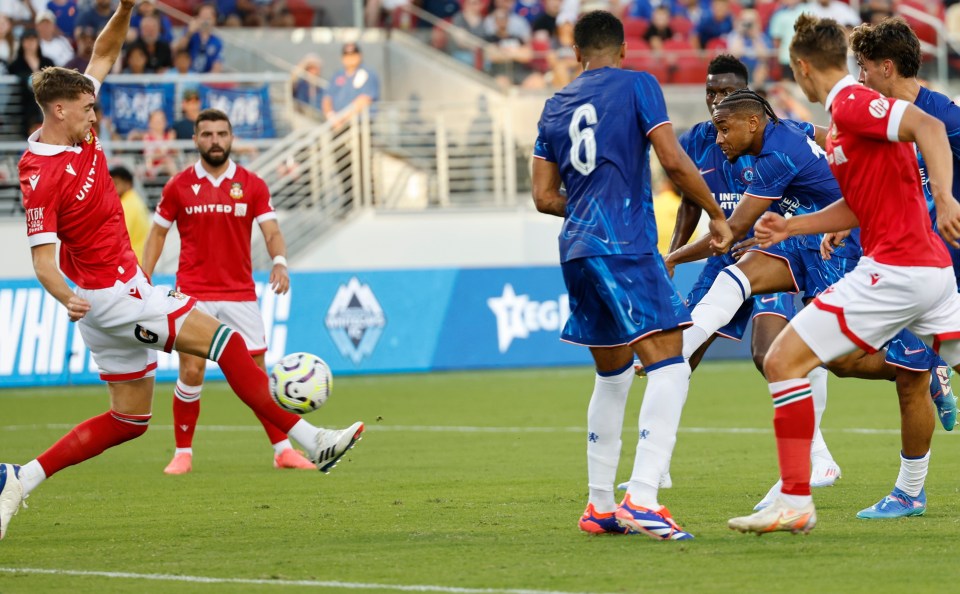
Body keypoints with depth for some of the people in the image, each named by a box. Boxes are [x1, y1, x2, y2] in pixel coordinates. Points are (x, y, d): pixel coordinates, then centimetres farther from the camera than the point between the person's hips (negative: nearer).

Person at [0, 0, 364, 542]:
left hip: (125, 287, 10)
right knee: (221, 338, -15)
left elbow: (104, 57, 15)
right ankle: (309, 440, -14)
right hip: (108, 294, -10)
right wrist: (67, 297, -43)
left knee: (130, 418, 12)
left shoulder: (80, 136, 4)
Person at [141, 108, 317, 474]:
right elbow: (158, 233, 10)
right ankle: (183, 453, 6)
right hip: (193, 295, -1)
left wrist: (280, 262, -24)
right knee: (191, 372, -7)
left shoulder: (252, 186, 2)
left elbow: (271, 231, -3)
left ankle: (283, 449, 9)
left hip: (240, 295, 1)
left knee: (257, 372, 1)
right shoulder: (179, 186, 2)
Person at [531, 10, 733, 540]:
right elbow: (673, 160, -9)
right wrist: (717, 216, 1)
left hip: (578, 251, 7)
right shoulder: (637, 85, 1)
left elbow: (544, 197, 17)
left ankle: (600, 506, 20)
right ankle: (641, 499, -26)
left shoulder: (555, 107, 16)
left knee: (612, 375, 19)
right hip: (625, 245, -7)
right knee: (668, 367, -11)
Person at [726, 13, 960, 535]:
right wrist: (789, 227, 19)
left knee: (783, 360, -6)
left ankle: (795, 501, -5)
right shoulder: (843, 112, 19)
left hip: (894, 269, -10)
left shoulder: (852, 104, -10)